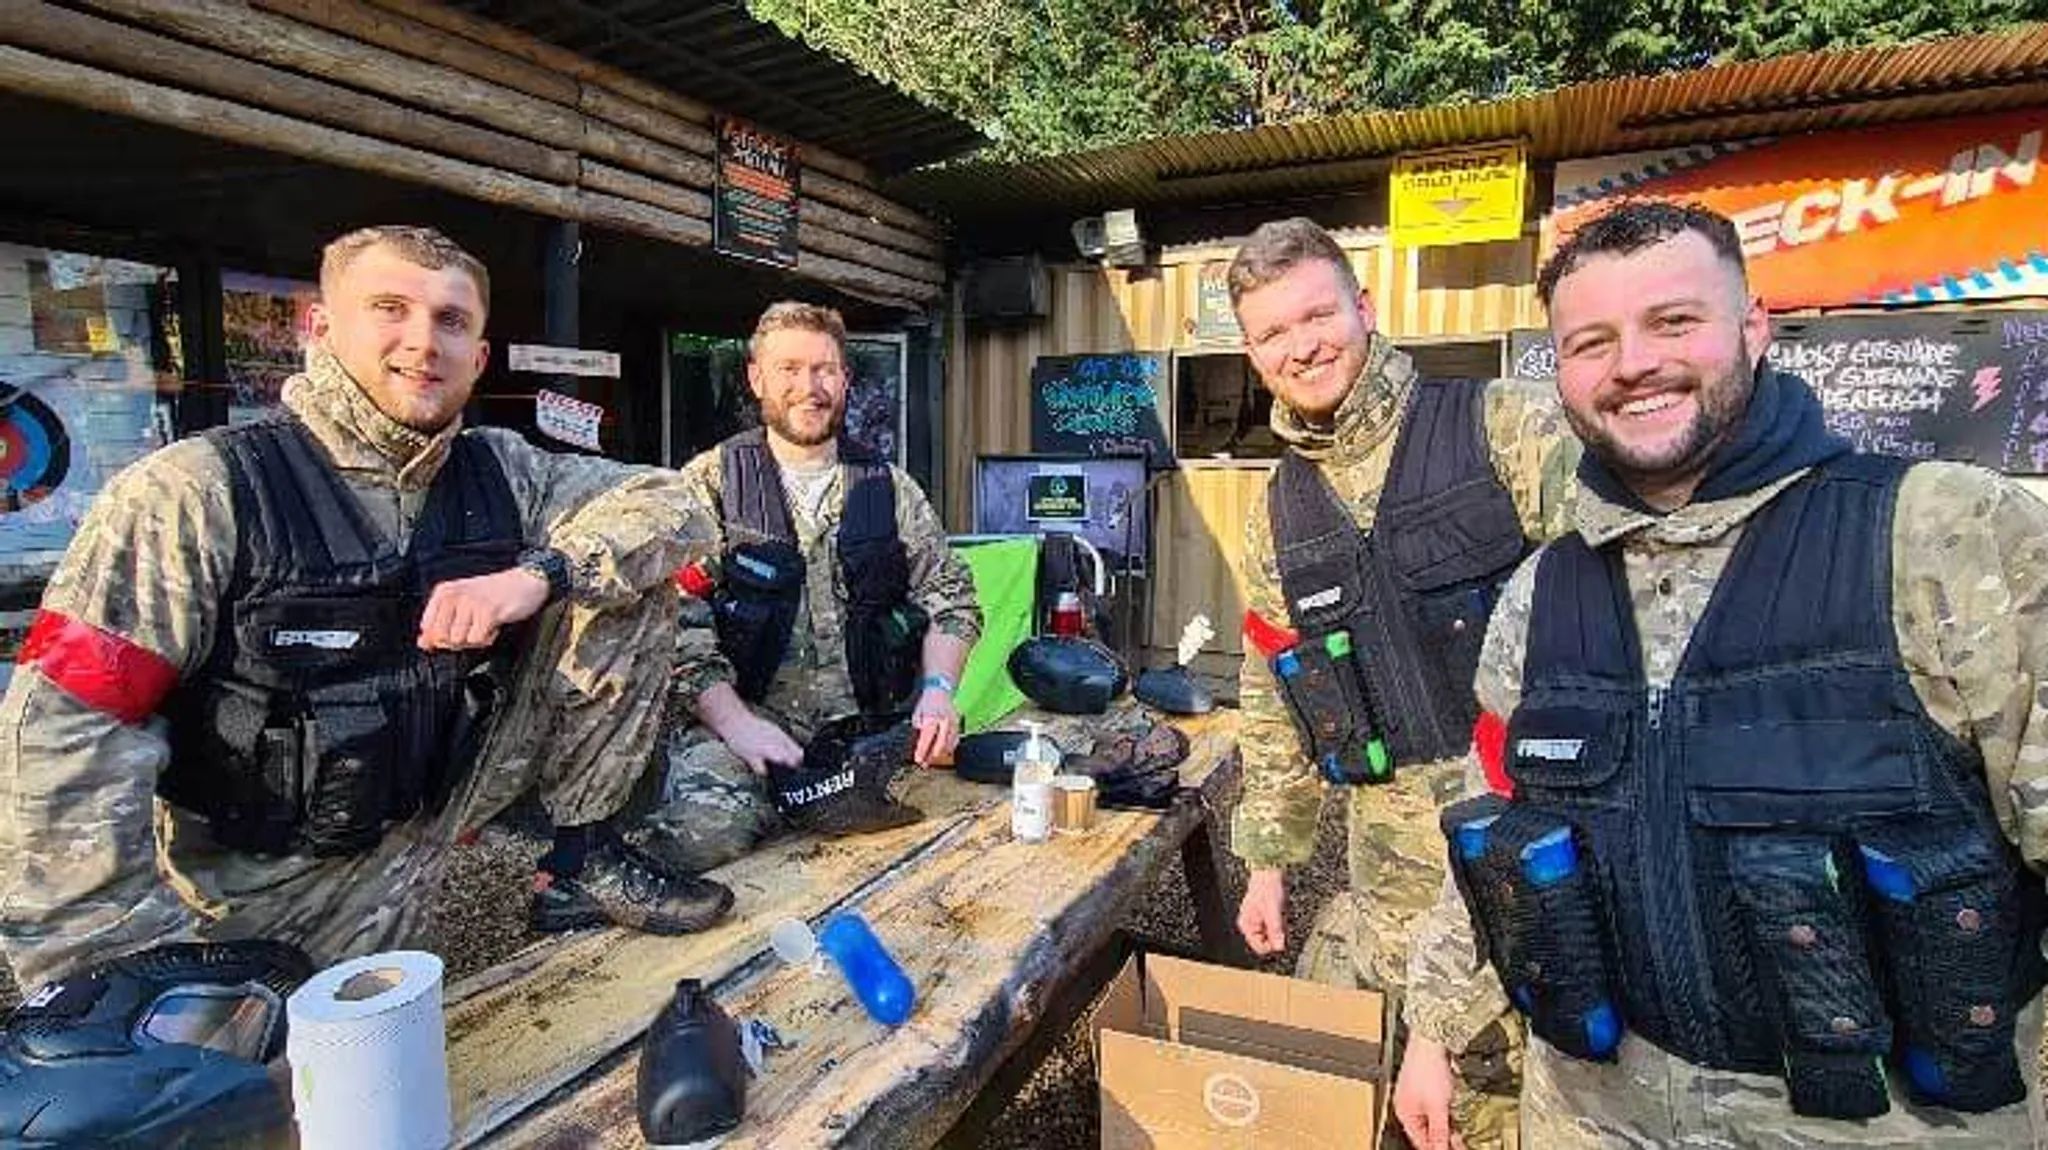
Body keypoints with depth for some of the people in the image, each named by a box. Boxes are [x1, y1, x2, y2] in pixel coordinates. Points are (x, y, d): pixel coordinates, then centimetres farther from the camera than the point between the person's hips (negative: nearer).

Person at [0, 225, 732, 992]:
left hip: (420, 825, 4)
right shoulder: (194, 493, -16)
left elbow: (673, 507, -4)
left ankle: (583, 861, 3)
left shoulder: (498, 473, -2)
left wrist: (540, 572, -22)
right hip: (242, 885, -3)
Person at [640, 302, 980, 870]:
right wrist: (737, 722, -18)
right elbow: (676, 617, -6)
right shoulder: (708, 483, 4)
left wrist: (938, 688, -5)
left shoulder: (892, 488, 14)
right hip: (738, 713, -3)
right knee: (706, 827, -30)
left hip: (869, 722, 4)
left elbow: (951, 597, 13)